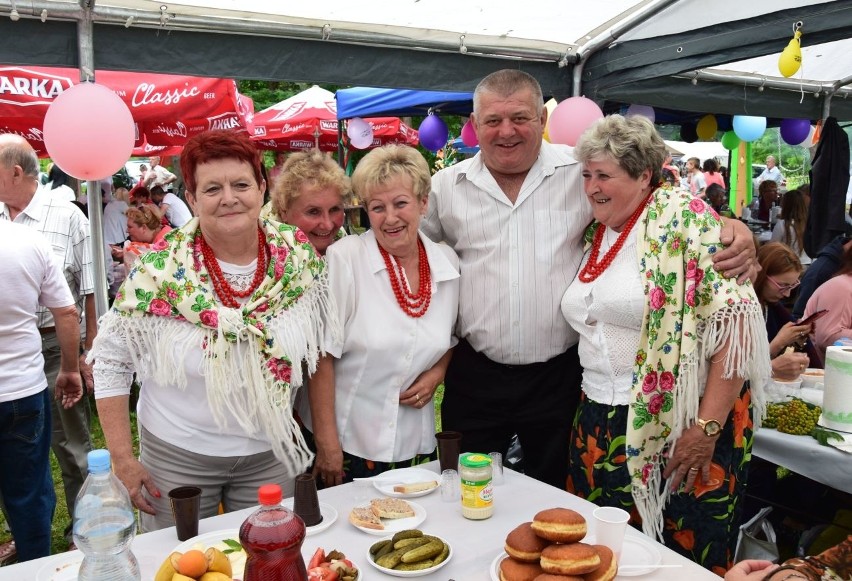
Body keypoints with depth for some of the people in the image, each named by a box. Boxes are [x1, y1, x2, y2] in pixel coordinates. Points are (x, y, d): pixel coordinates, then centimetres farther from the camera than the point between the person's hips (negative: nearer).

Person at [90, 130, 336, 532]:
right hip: (177, 457, -1)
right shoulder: (162, 269, -15)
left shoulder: (300, 256, -10)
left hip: (271, 453, 2)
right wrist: (122, 460, -8)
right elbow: (111, 362, -7)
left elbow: (318, 350, 2)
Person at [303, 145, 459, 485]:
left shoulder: (447, 262, 0)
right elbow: (321, 357, -13)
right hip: (346, 443, -4)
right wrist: (327, 442, -13)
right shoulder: (344, 258, -13)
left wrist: (437, 372, -3)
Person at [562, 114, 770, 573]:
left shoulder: (683, 218, -11)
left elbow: (735, 321, -17)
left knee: (685, 555, 9)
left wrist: (707, 427, -19)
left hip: (682, 426, -6)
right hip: (600, 427, 6)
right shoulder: (592, 234, 10)